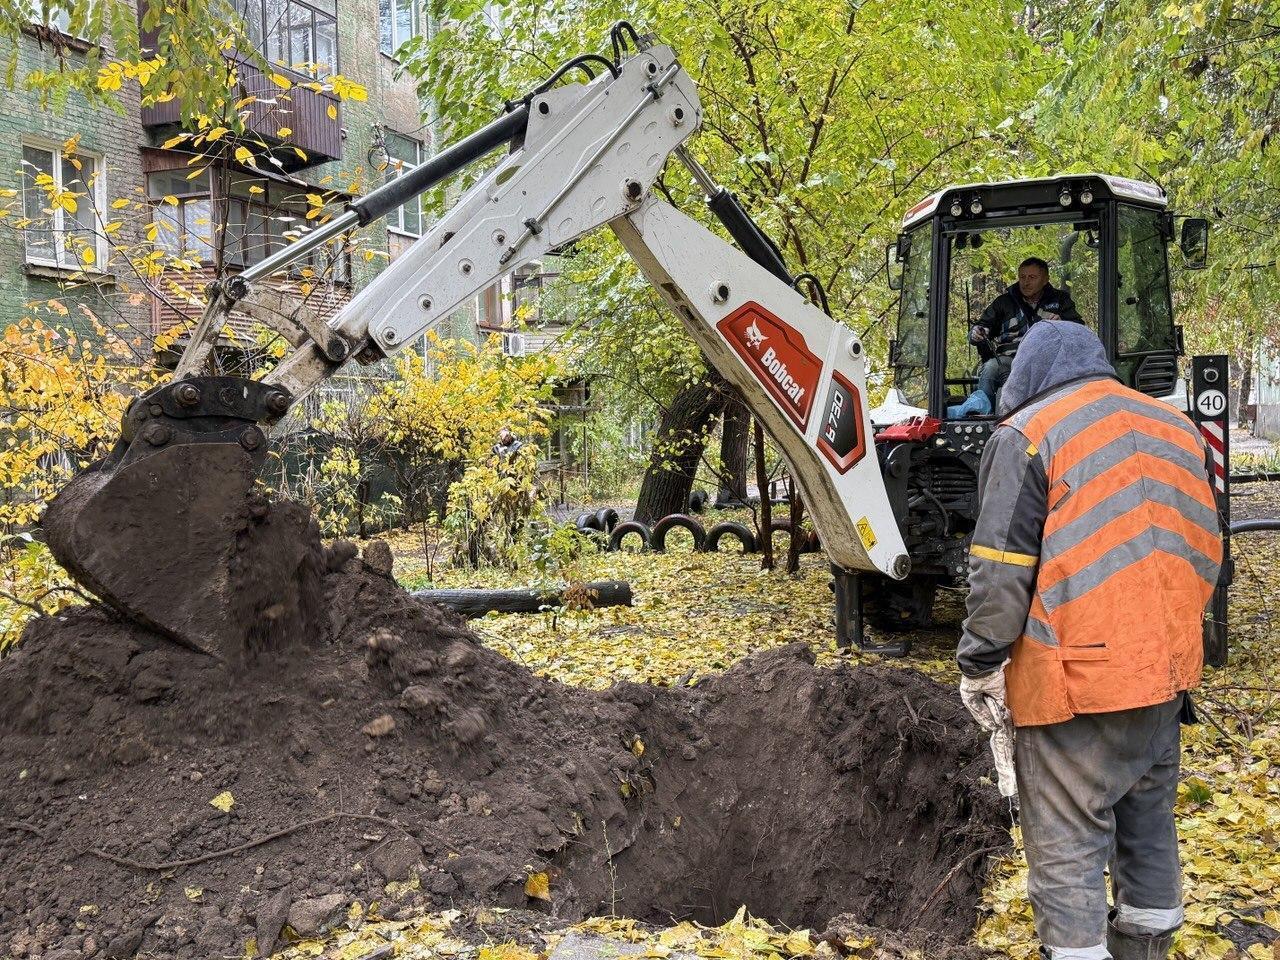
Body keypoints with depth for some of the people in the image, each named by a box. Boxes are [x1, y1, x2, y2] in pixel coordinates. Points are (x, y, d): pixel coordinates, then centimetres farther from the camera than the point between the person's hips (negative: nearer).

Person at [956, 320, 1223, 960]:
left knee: (1067, 846, 1)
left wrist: (979, 669, -6)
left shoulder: (1028, 434, -8)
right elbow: (1205, 551, 18)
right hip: (1168, 669, 7)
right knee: (1148, 826, 21)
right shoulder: (1176, 429, 12)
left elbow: (1002, 571, -13)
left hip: (1075, 680, -7)